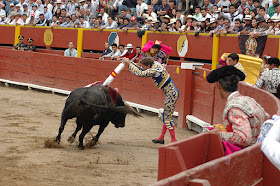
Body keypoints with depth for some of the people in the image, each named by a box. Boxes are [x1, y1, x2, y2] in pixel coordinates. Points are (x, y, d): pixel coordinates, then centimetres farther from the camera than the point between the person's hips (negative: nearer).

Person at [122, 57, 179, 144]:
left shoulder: (154, 70, -22)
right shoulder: (155, 63, 5)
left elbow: (140, 73, -22)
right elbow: (142, 70, 18)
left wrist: (129, 63, -14)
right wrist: (130, 62, 12)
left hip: (171, 94, -10)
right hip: (172, 92, 10)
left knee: (167, 118, -5)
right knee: (166, 116, 18)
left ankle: (174, 141, 0)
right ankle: (161, 138, 28)